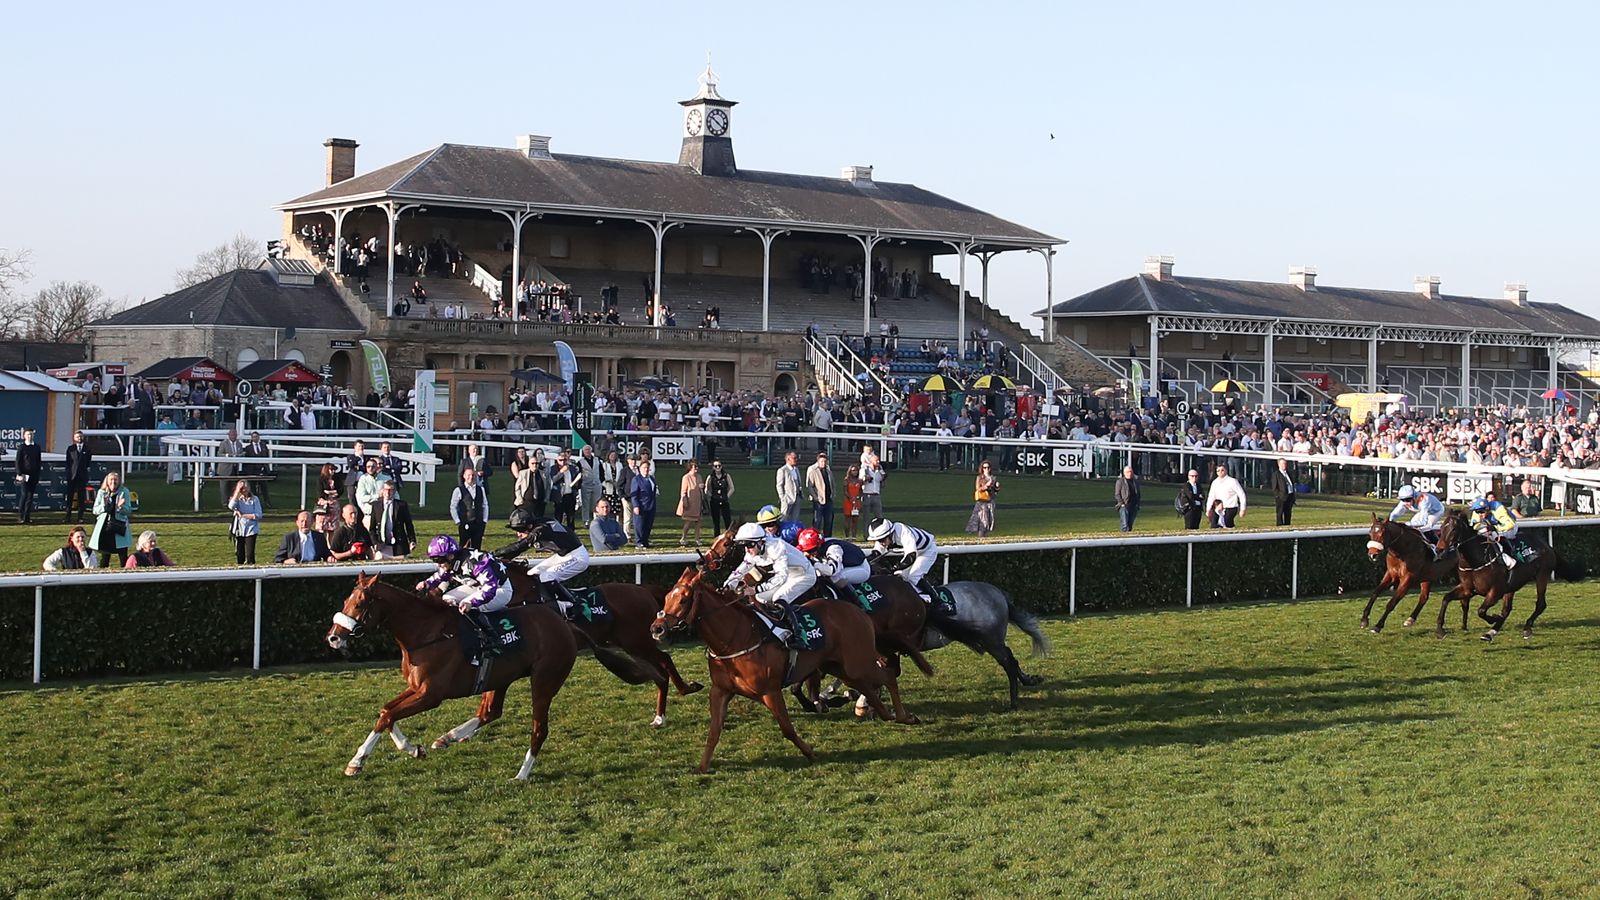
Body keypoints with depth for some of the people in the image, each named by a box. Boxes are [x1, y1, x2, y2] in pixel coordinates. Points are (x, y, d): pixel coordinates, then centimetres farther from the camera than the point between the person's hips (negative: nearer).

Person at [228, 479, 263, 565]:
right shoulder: (237, 499, 5)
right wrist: (237, 492, -14)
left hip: (251, 530, -2)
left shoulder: (254, 499, 1)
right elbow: (231, 506, -18)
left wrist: (243, 515, -11)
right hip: (239, 530, 2)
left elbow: (258, 515, -7)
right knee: (239, 555, 5)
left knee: (250, 555, -6)